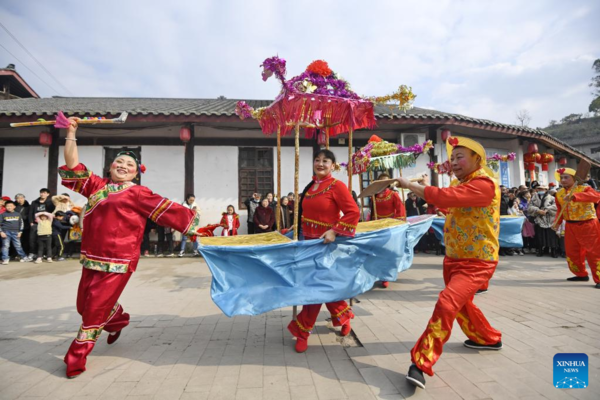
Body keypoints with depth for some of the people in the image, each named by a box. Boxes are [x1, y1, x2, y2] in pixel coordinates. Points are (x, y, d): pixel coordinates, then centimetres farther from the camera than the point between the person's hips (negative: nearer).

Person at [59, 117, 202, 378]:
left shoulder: (137, 193, -3)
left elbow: (166, 210, -6)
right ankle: (118, 320, 48)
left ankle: (76, 357, 20)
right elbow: (72, 166, 13)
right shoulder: (96, 185, 13)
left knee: (95, 308, 0)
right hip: (92, 257, 6)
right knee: (84, 305, 18)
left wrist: (192, 226, -8)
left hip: (119, 260, -6)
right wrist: (71, 134, 8)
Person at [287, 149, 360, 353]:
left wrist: (334, 231, -23)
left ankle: (302, 331, 10)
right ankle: (343, 317, 36)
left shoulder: (336, 186, -12)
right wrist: (298, 226, 12)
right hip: (309, 240, 7)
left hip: (325, 243, -7)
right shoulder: (310, 186, 9)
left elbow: (353, 212, -18)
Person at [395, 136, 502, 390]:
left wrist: (409, 185, -25)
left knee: (446, 304, -23)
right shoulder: (460, 183, 9)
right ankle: (488, 338, 49)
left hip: (477, 262, -10)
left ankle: (421, 363, -20)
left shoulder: (484, 184, -22)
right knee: (460, 303, 24)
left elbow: (445, 197, -34)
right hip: (455, 257, 10)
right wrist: (421, 191, -2)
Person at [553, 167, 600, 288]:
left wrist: (574, 196, -48)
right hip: (570, 226, 7)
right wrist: (557, 222, -2)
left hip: (588, 225, -6)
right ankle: (581, 274, 32)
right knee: (572, 252, 15)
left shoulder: (584, 189, -15)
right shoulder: (559, 194, 4)